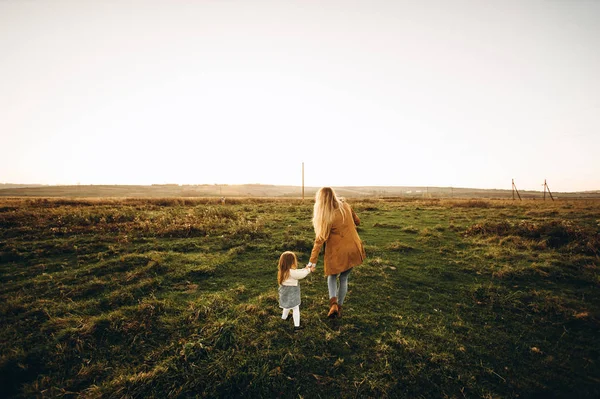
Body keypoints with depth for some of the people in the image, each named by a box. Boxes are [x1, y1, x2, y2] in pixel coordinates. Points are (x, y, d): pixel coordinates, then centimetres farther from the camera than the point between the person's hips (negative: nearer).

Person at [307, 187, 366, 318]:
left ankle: (333, 304, 2)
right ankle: (339, 308, 27)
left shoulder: (326, 217, -18)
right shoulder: (345, 206, -4)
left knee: (332, 277, 20)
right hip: (353, 250, 5)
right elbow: (357, 221, 11)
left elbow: (320, 240, -17)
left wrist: (312, 261, -13)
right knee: (344, 278, 19)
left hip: (336, 252, -4)